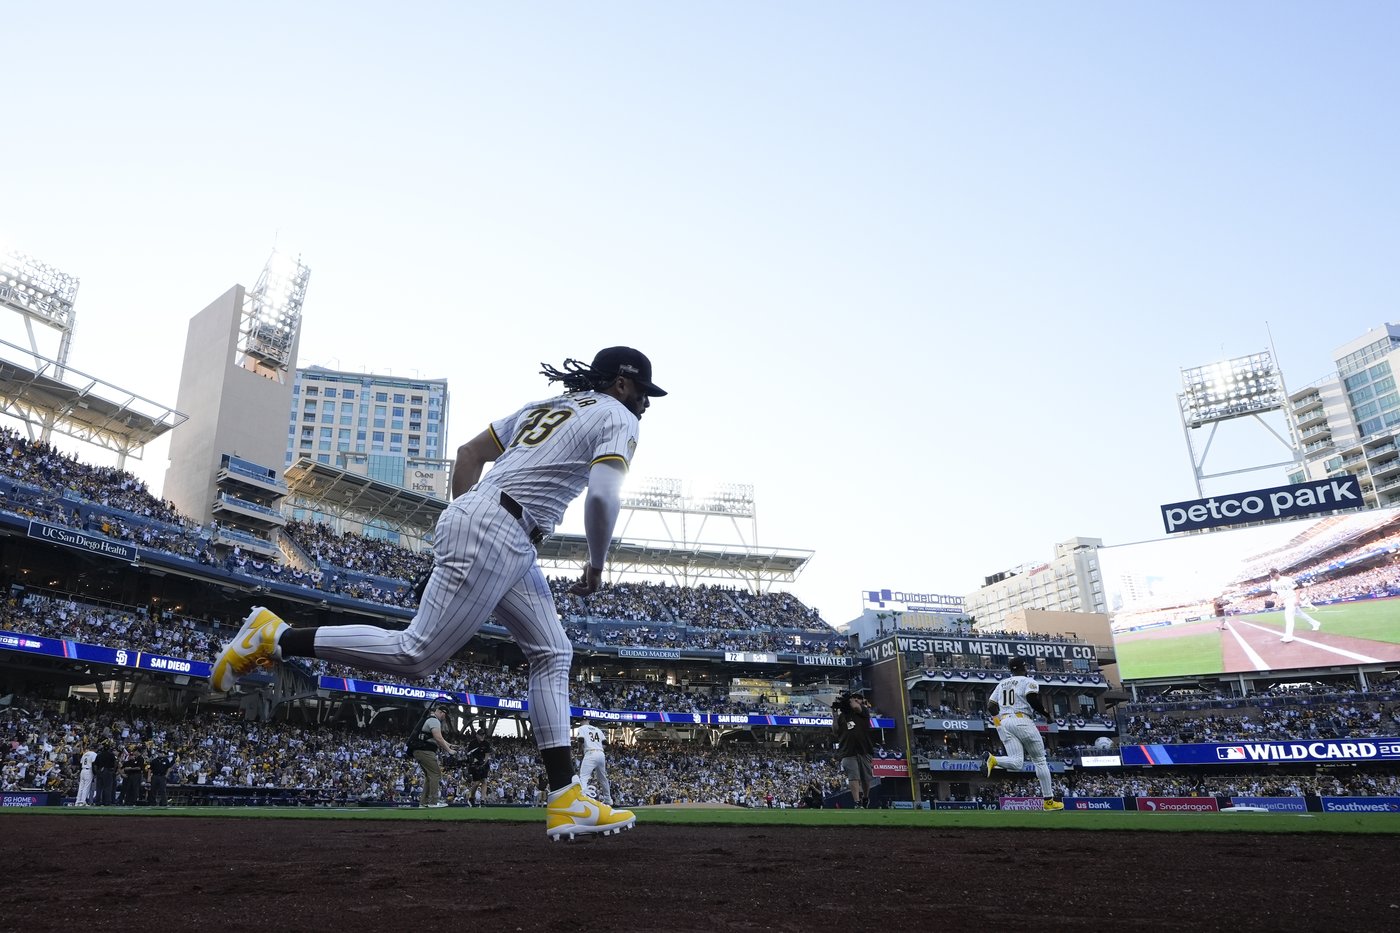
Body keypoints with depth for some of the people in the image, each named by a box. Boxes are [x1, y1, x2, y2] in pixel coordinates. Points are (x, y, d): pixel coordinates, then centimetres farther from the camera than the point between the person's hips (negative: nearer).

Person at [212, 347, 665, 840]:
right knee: (416, 655, -7)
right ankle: (276, 637, 2)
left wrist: (462, 521, 24)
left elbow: (468, 453, 23)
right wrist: (597, 566, -1)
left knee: (552, 654, 8)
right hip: (494, 532, -10)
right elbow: (602, 496, -16)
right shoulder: (617, 417, 2)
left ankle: (566, 799, 5)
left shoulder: (544, 406, 26)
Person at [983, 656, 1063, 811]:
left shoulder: (1001, 684, 22)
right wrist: (1046, 713, 0)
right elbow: (1032, 699, -15)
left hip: (1003, 723, 5)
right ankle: (1048, 801, 9)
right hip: (1022, 721, -5)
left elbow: (990, 705, 16)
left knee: (1017, 762, -4)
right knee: (1040, 760, 9)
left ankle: (993, 760, -35)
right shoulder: (1028, 681, 4)